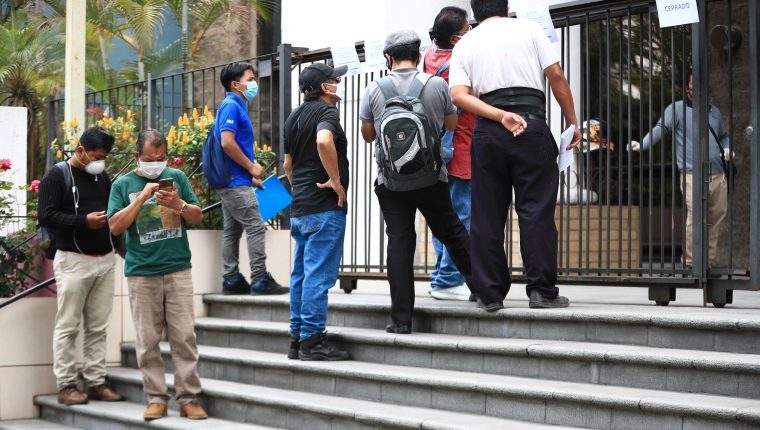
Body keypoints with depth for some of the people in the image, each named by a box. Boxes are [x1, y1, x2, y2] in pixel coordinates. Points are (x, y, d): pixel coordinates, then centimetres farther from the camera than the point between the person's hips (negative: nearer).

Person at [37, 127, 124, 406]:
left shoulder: (101, 177, 16)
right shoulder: (58, 176, -3)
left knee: (98, 327, 7)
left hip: (104, 259, 6)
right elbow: (46, 216, -12)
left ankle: (96, 383, 11)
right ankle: (66, 386, 3)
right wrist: (84, 221, -20)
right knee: (68, 326, -2)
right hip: (73, 260, -6)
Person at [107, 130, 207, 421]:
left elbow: (198, 217, 9)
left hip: (178, 269, 1)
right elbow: (115, 226, -3)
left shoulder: (177, 177, 9)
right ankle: (156, 398, 9)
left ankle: (189, 398, 3)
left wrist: (179, 204, -12)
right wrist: (142, 197, -11)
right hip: (141, 273, -1)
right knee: (148, 341, 2)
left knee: (184, 337, -2)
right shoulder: (123, 184, 6)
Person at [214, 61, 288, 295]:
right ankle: (260, 280, -10)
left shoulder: (237, 107, 18)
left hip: (230, 181, 10)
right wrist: (252, 167, -14)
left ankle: (231, 280, 15)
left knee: (232, 230, 11)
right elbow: (227, 142, -23)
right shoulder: (231, 106, -12)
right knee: (256, 227, -10)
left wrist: (251, 176, 19)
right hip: (235, 182, -10)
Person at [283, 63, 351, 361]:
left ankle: (298, 338, 15)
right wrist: (336, 180, -23)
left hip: (299, 207, 9)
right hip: (324, 207, -9)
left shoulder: (294, 117, 18)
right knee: (319, 274, -7)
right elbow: (324, 141, -31)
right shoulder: (326, 112, -10)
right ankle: (312, 340, -7)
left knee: (301, 274, 11)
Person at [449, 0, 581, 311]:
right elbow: (556, 76, 2)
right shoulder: (529, 29, 11)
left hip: (486, 132, 2)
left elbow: (459, 94, -2)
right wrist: (572, 122, 8)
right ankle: (541, 290, -4)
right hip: (532, 125, -2)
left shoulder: (464, 44, 15)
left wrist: (500, 116, -9)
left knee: (487, 215, 6)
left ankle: (490, 294, 7)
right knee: (536, 210, 0)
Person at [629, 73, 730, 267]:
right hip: (693, 176, -6)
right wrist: (642, 144, -25)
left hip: (718, 175, 6)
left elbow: (723, 135, 33)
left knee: (717, 217, 7)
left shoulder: (714, 111, 20)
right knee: (695, 217, -15)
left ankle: (709, 261, 17)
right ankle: (690, 262, -8)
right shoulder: (677, 109, 3)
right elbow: (660, 129, -9)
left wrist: (726, 148, 11)